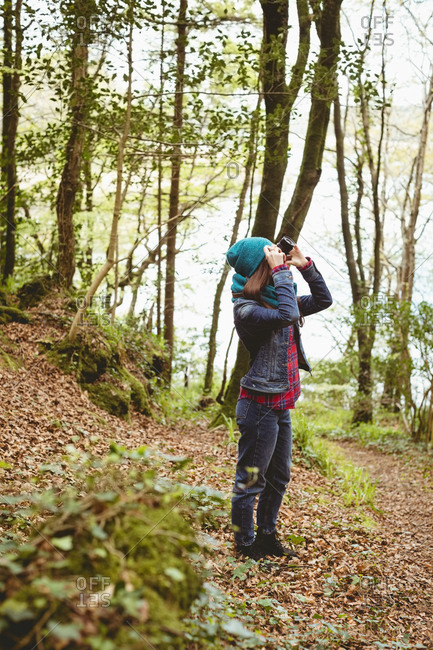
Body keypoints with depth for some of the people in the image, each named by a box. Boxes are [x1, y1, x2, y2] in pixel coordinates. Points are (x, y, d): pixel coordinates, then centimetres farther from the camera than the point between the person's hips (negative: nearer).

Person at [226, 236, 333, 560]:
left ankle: (267, 537, 35)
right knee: (251, 482, 2)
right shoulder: (247, 309, -18)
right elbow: (287, 315, -34)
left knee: (279, 477, 20)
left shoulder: (278, 299, 11)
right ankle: (246, 547, 15)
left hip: (282, 406, 10)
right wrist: (282, 272, -25)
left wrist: (304, 265, 6)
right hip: (260, 405, -9)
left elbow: (323, 300, 18)